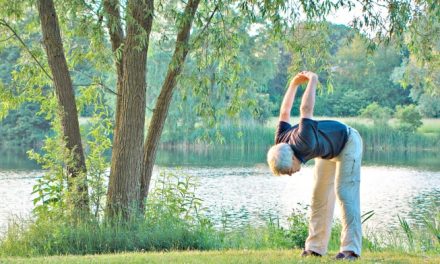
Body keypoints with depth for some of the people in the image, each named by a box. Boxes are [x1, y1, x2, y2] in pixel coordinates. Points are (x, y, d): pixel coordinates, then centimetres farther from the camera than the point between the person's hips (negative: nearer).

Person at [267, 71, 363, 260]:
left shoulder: (303, 144, -43)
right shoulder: (280, 144, -21)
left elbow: (306, 109, -40)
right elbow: (284, 113, -7)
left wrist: (312, 80, -26)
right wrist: (294, 83, 1)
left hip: (347, 143, -7)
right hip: (328, 150, 7)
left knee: (344, 193, -18)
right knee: (320, 196, 2)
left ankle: (351, 248, -22)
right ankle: (315, 247, 4)